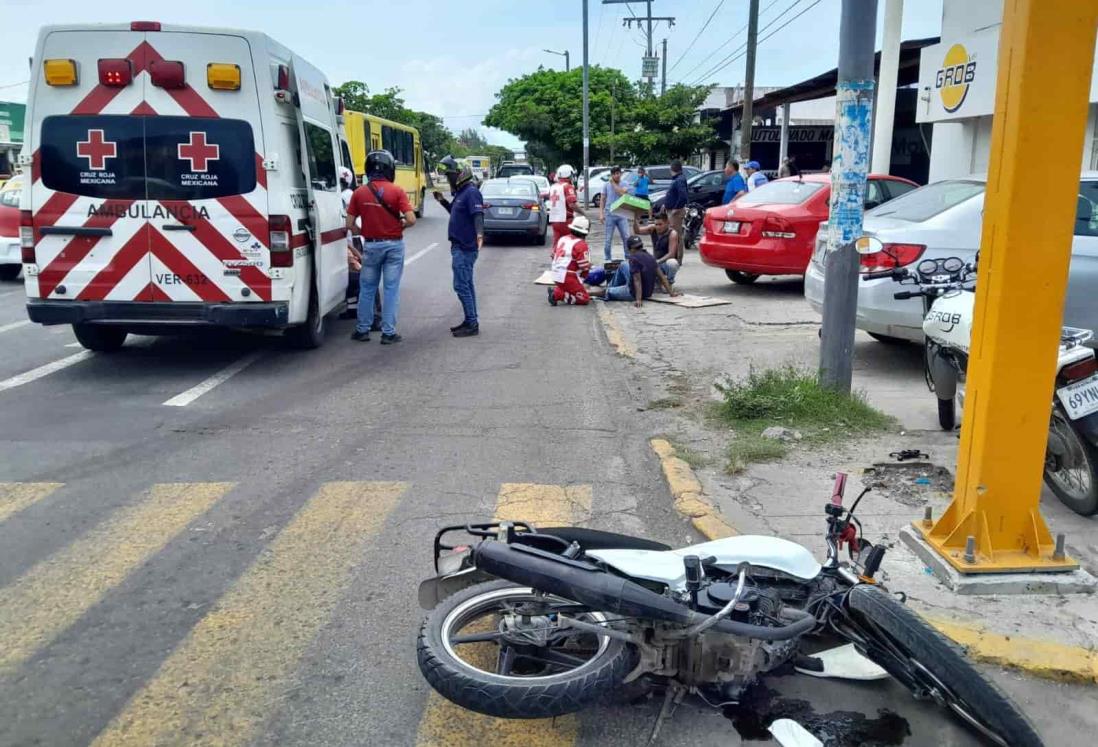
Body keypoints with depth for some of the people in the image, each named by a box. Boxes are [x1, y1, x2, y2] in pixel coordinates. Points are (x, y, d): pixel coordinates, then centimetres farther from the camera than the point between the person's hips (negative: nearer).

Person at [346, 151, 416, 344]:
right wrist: (399, 226, 3)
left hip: (371, 245, 2)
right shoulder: (397, 192, -9)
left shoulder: (359, 193, -2)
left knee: (367, 289, 14)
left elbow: (350, 224, -2)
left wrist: (364, 233, 15)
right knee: (391, 289, 5)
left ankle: (363, 330, 20)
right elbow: (411, 220, -16)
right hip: (393, 245, -2)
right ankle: (388, 332, 7)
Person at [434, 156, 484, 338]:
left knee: (461, 285, -10)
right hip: (460, 246, 11)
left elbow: (477, 215, -29)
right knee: (466, 285, 15)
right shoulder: (461, 192, 14)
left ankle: (472, 324, -5)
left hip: (465, 248, -11)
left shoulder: (471, 192, -16)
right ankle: (470, 321, 23)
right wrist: (443, 201, 18)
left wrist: (479, 234, -44)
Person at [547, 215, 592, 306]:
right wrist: (583, 277, 7)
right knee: (585, 299, -4)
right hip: (568, 278, -8)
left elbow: (553, 255, 18)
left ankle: (555, 290, 5)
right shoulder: (581, 244, -14)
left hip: (556, 275, 9)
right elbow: (585, 266, -15)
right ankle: (557, 294, -14)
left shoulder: (562, 239, 9)